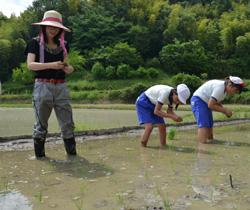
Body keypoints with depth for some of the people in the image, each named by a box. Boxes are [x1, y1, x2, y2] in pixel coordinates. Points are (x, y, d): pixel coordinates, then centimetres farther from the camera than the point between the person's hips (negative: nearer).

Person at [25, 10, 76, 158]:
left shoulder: (63, 45, 13)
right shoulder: (35, 43, 0)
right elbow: (30, 65, -12)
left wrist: (69, 68, -8)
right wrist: (51, 65, -24)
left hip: (61, 87, 4)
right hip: (43, 86, -3)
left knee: (67, 123, 3)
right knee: (41, 123, 5)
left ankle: (72, 152, 12)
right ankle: (39, 154, 16)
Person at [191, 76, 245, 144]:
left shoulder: (225, 89, 6)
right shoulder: (220, 88, -24)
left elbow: (217, 103, 13)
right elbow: (211, 105, -25)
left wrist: (225, 111, -3)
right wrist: (225, 110, -17)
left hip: (205, 103, 10)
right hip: (199, 101, -10)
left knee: (209, 125, 6)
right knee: (204, 125, -19)